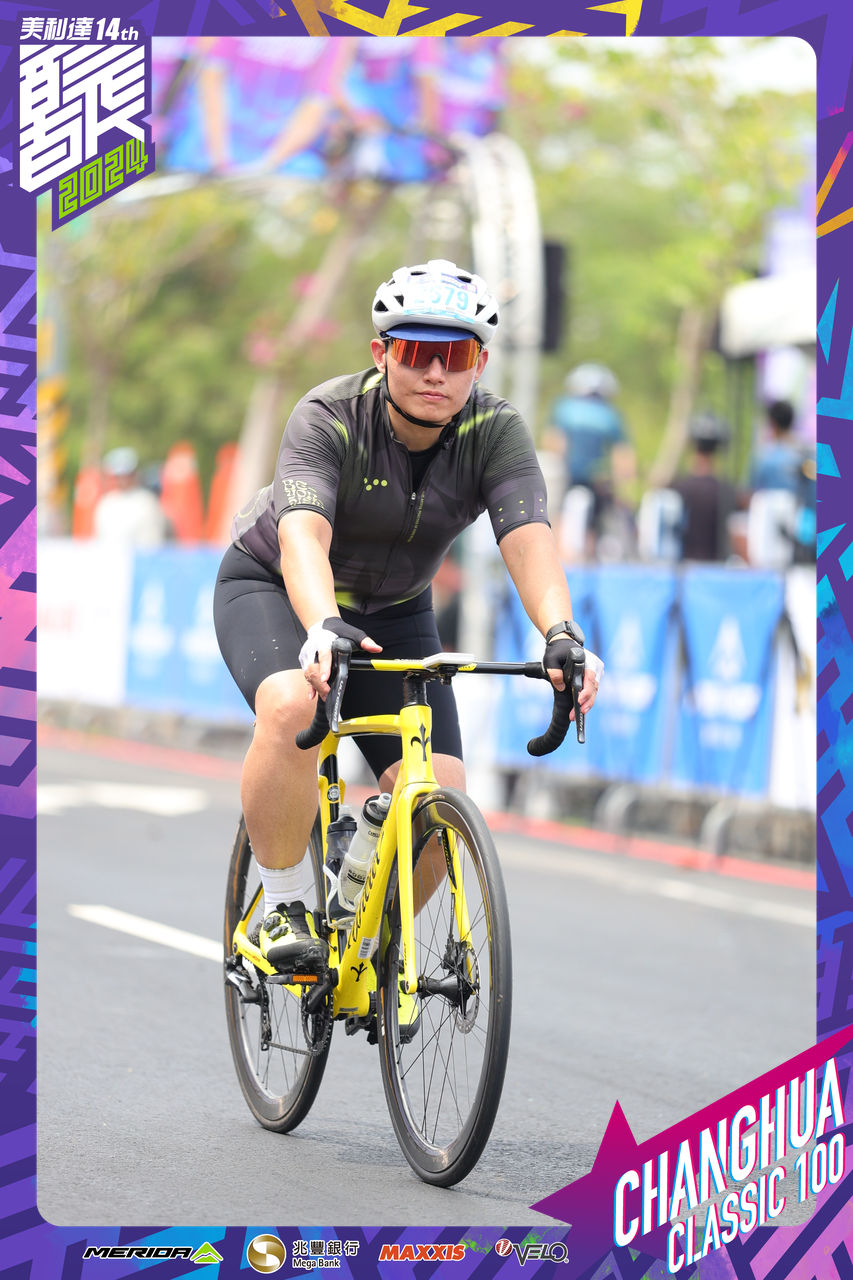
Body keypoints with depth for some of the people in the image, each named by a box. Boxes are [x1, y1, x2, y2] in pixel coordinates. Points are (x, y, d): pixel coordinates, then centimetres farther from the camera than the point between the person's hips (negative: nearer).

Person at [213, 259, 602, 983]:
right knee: (293, 709, -36)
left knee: (439, 796, -14)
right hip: (271, 587, -3)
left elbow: (529, 538, -35)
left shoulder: (497, 430, -21)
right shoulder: (329, 418, -29)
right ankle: (284, 908, -17)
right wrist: (324, 627, -63)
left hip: (394, 611, 3)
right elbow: (304, 532, -44)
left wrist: (561, 635, -54)